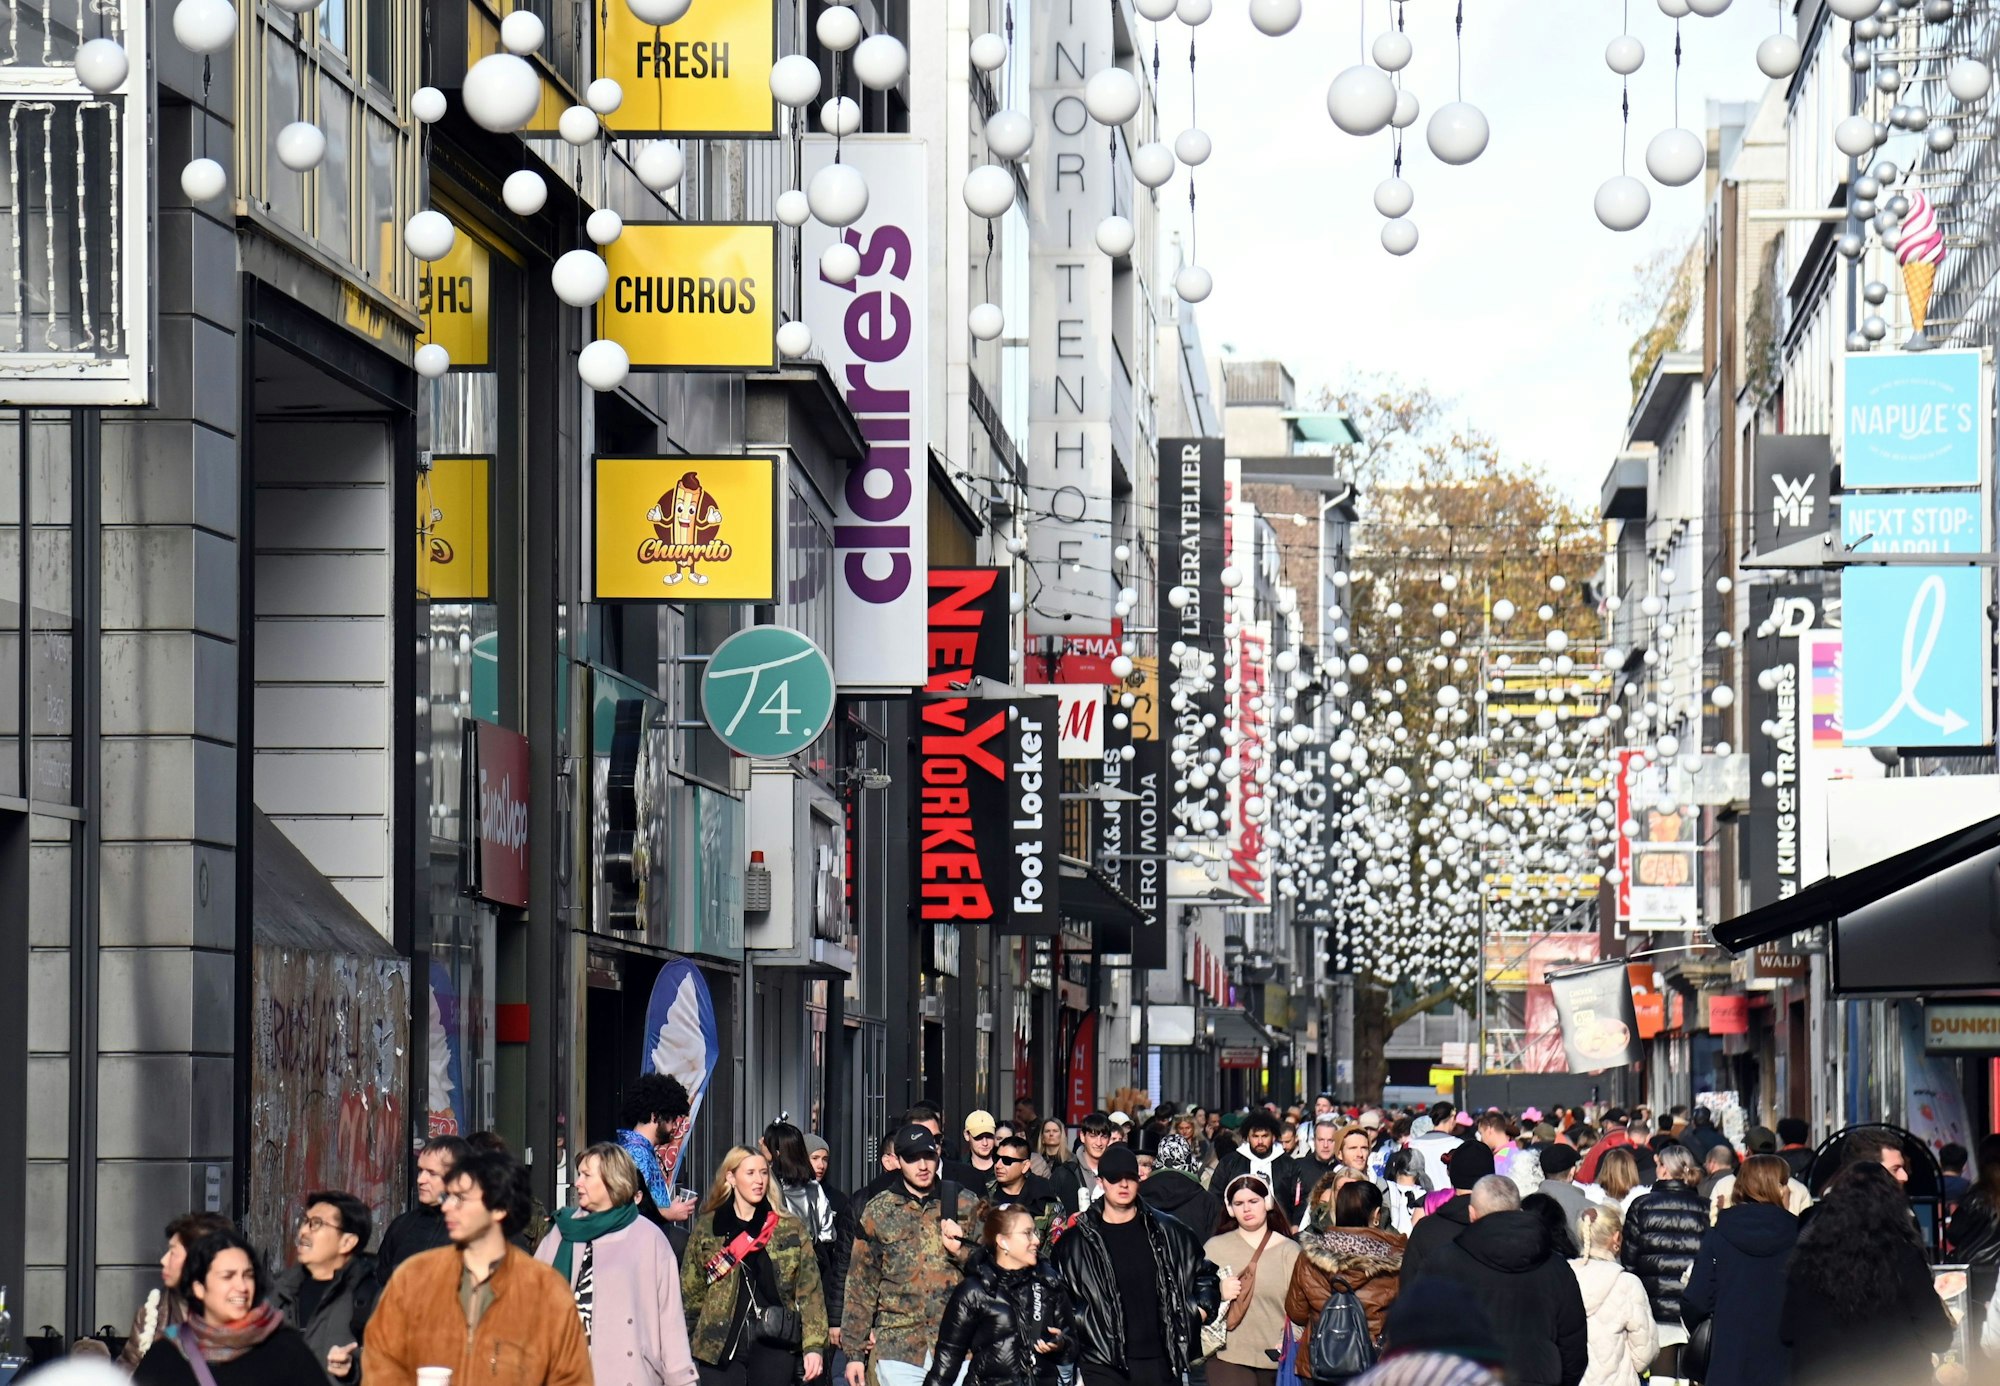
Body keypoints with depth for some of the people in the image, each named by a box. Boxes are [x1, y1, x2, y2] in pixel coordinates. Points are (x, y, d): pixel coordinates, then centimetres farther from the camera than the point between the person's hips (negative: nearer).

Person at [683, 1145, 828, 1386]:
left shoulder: (791, 1229, 5)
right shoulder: (705, 1229, 6)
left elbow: (810, 1293, 2)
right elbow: (691, 1293, 9)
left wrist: (814, 1346, -7)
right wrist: (688, 1351, 5)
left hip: (775, 1346, 0)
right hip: (721, 1346, 0)